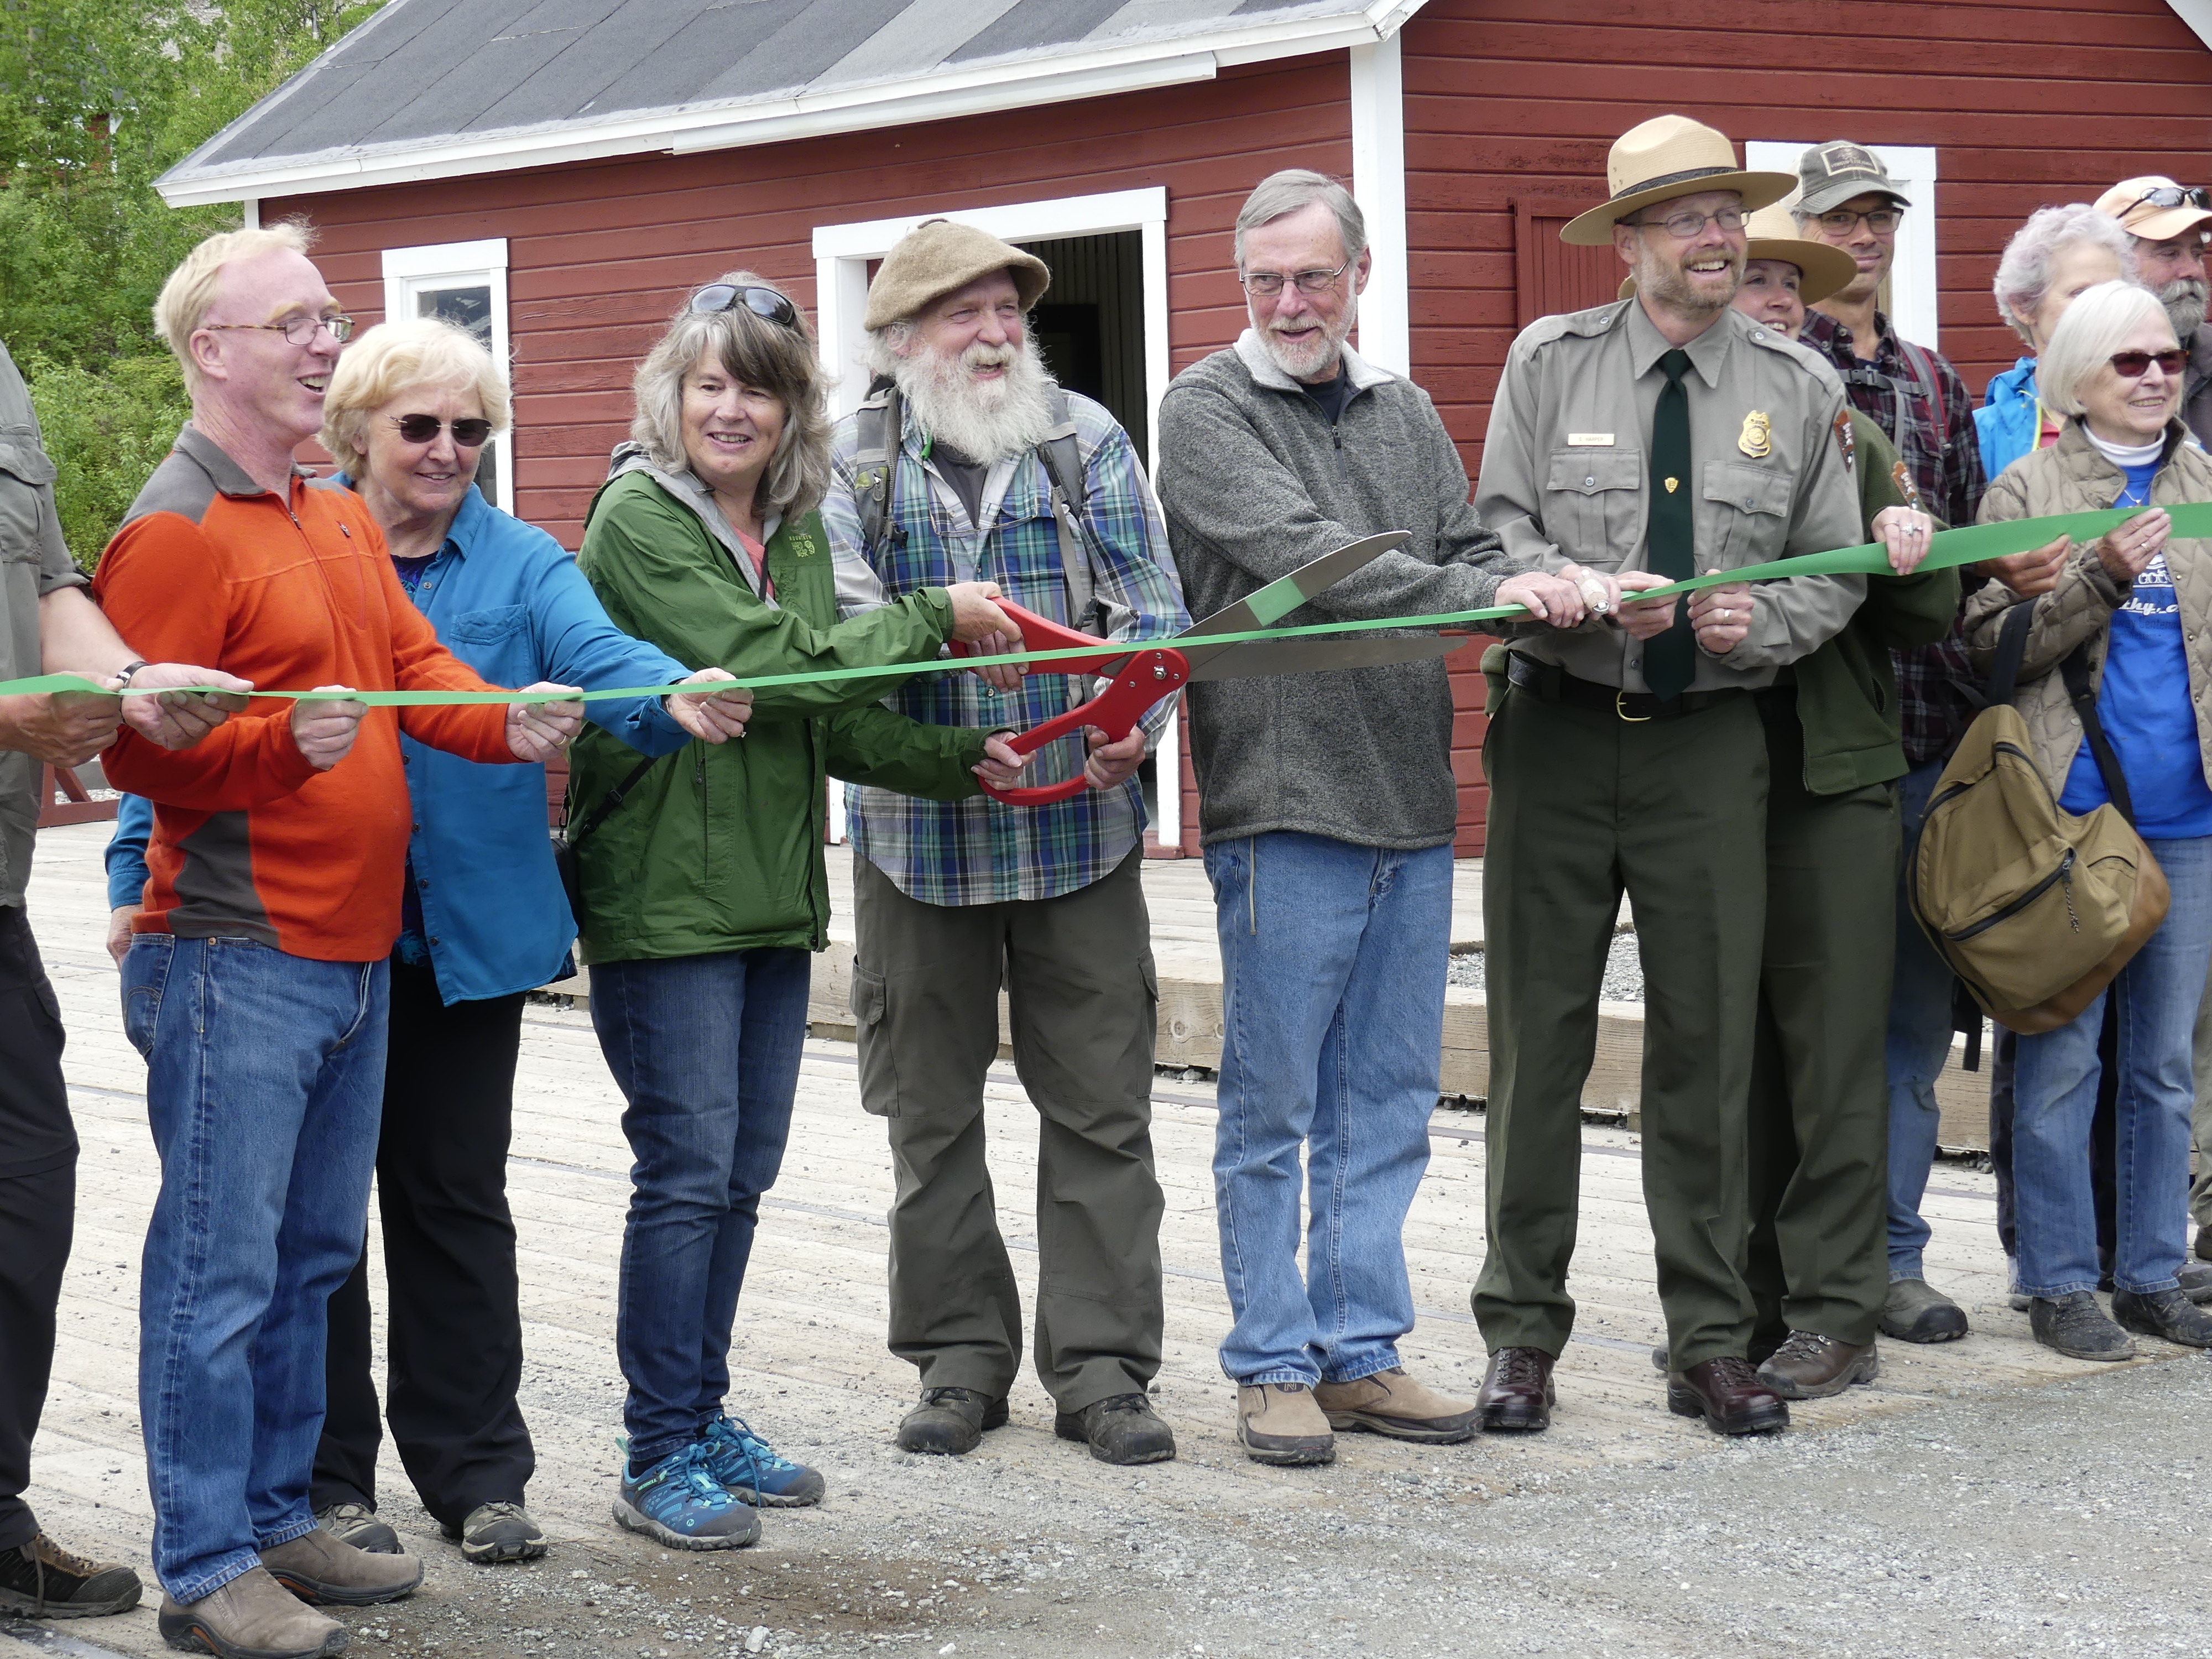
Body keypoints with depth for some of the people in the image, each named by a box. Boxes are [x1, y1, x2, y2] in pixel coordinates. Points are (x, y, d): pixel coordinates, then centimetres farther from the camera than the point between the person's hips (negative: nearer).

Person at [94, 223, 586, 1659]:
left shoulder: (342, 520, 17)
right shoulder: (176, 531, -12)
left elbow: (416, 665, 13)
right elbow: (145, 749, -16)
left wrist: (509, 721, -6)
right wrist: (286, 742, -31)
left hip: (355, 951, 9)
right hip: (237, 960, -9)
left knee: (312, 1257, 16)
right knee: (221, 1266, -5)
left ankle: (278, 1523, 26)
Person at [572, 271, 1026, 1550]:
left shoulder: (796, 531, 13)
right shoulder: (640, 518, -10)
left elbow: (830, 721, 14)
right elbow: (761, 665, -20)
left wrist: (958, 758, 2)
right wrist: (934, 620, -15)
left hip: (774, 895, 8)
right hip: (665, 900, -7)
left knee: (742, 1176, 13)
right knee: (687, 1172, -5)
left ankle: (703, 1415, 25)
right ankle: (659, 1458, 4)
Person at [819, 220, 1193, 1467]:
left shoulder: (1087, 440, 5)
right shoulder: (852, 461, 3)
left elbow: (1152, 610, -2)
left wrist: (1131, 725, -20)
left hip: (1079, 824, 0)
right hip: (918, 830, 0)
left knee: (1101, 1106, 1)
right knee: (932, 1112, 8)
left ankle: (1102, 1365, 8)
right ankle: (962, 1356, 20)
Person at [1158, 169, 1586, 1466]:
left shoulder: (1405, 413, 17)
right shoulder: (1207, 409, -3)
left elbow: (1472, 555, 14)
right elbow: (1301, 555, -16)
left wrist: (1553, 598, -9)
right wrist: (1484, 594, -23)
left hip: (1413, 814, 6)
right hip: (1282, 807, -6)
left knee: (1387, 1106, 10)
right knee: (1273, 1109, 1)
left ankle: (1361, 1355, 18)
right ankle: (1275, 1366, 9)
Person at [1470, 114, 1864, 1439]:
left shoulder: (1799, 388, 7)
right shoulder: (1550, 362, 4)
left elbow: (1836, 572, 9)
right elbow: (1497, 529, 2)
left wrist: (1761, 622, -11)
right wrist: (1587, 592, -17)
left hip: (1711, 738, 1)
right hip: (1559, 727, -1)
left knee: (1709, 1038, 2)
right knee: (1539, 1032, 2)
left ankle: (1713, 1343, 11)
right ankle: (1523, 1330, 11)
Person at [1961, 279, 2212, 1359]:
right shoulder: (2027, 490, 2)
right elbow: (1990, 646, -5)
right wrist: (2098, 579, -16)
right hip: (2068, 812, -4)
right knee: (2062, 1055, -1)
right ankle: (2059, 1282, 6)